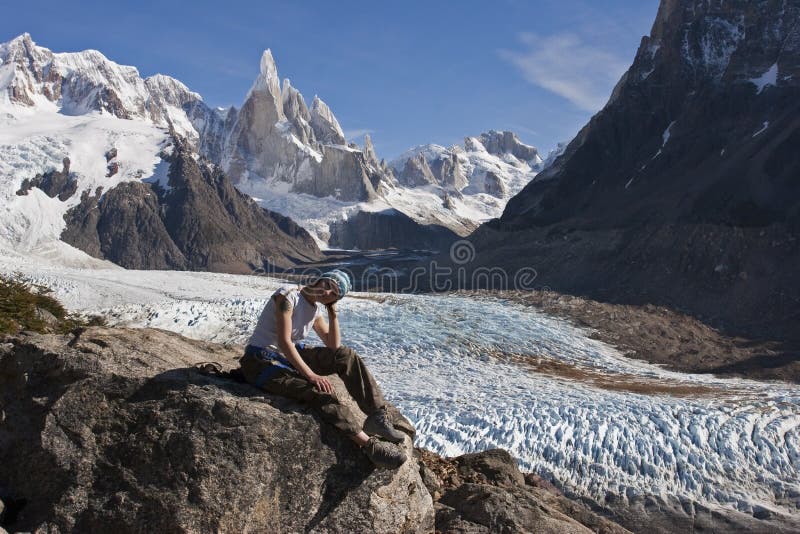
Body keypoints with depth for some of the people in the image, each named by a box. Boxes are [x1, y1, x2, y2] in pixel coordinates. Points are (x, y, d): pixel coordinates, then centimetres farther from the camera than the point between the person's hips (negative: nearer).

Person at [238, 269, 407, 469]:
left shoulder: (316, 309, 7)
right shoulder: (289, 295, -16)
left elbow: (334, 347, 4)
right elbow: (284, 341, -26)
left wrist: (332, 312, -2)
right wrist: (311, 375, -31)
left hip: (290, 357, 8)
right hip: (262, 363, -8)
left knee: (346, 355, -12)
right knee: (321, 393, -29)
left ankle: (377, 416, -19)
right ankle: (371, 445, -33)